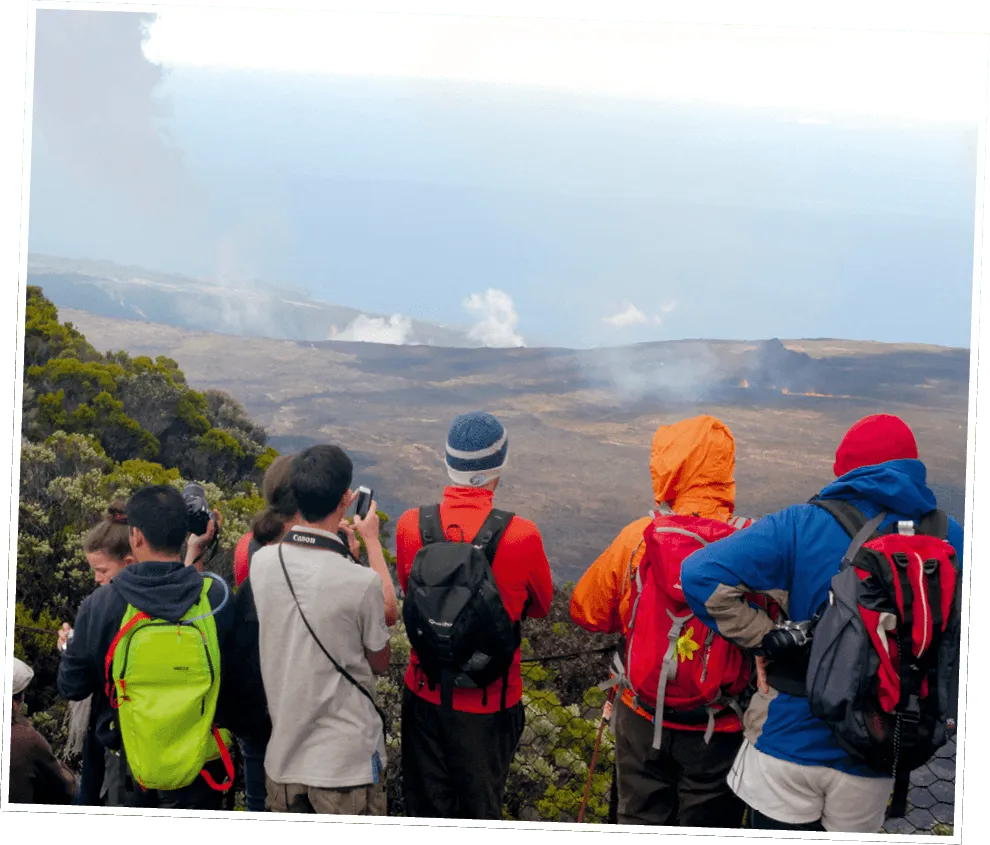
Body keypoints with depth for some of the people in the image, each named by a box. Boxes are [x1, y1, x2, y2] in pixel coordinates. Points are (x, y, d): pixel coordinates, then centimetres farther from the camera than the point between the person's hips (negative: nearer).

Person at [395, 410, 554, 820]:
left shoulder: (411, 525, -13)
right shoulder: (520, 536, -20)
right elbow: (541, 606, -2)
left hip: (425, 695, 2)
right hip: (490, 702, -2)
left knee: (426, 807, 19)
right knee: (481, 807, 17)